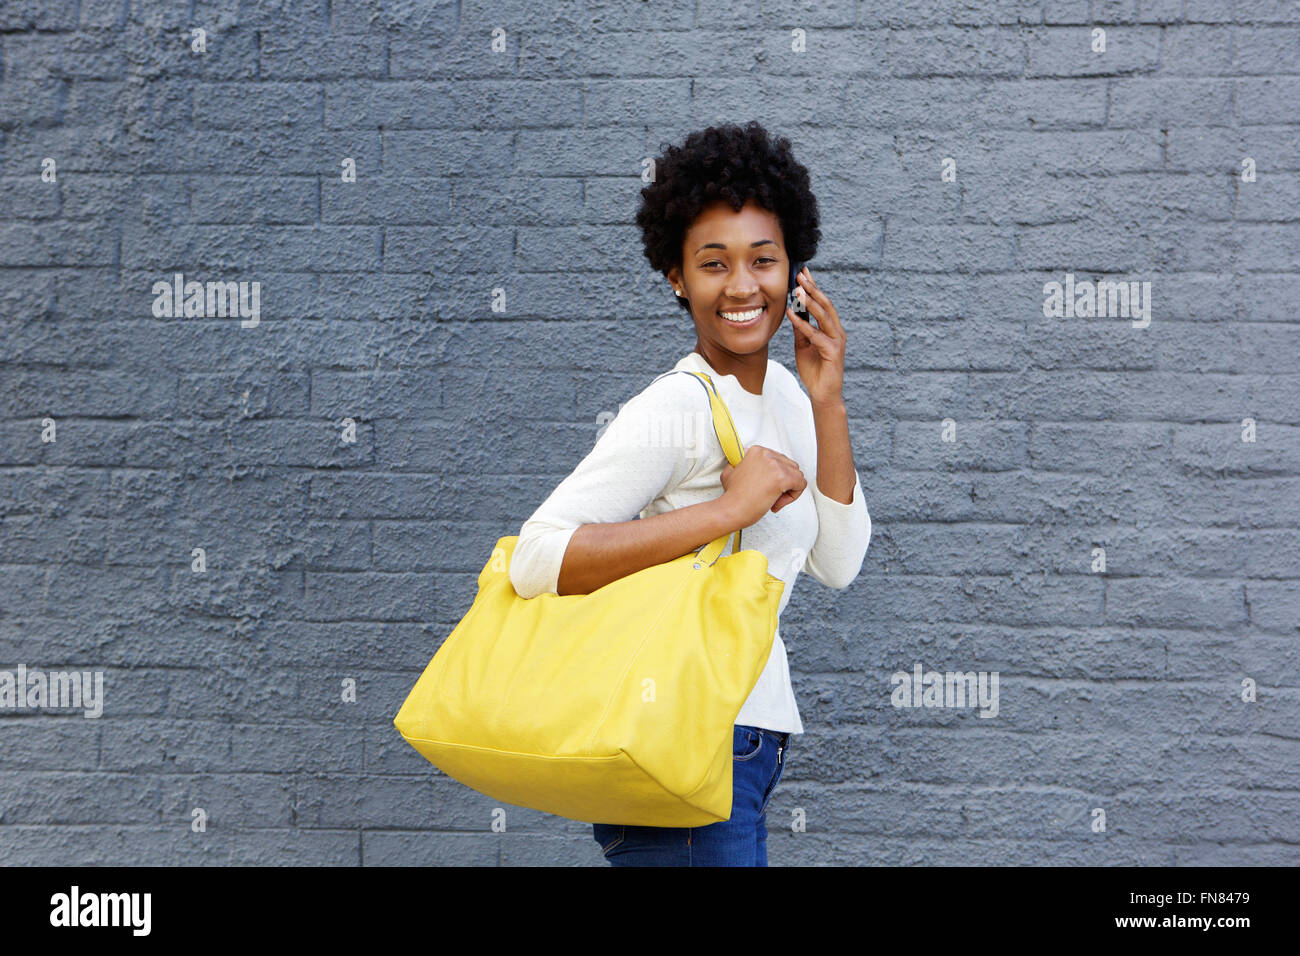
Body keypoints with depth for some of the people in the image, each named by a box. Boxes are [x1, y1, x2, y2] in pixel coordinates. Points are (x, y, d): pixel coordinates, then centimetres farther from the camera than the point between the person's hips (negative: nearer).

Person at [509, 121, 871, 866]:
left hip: (755, 731, 9)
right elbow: (538, 561, -28)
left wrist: (828, 405, 0)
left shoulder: (782, 393, 10)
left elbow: (838, 565, 8)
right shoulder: (675, 410, -17)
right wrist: (729, 508, -27)